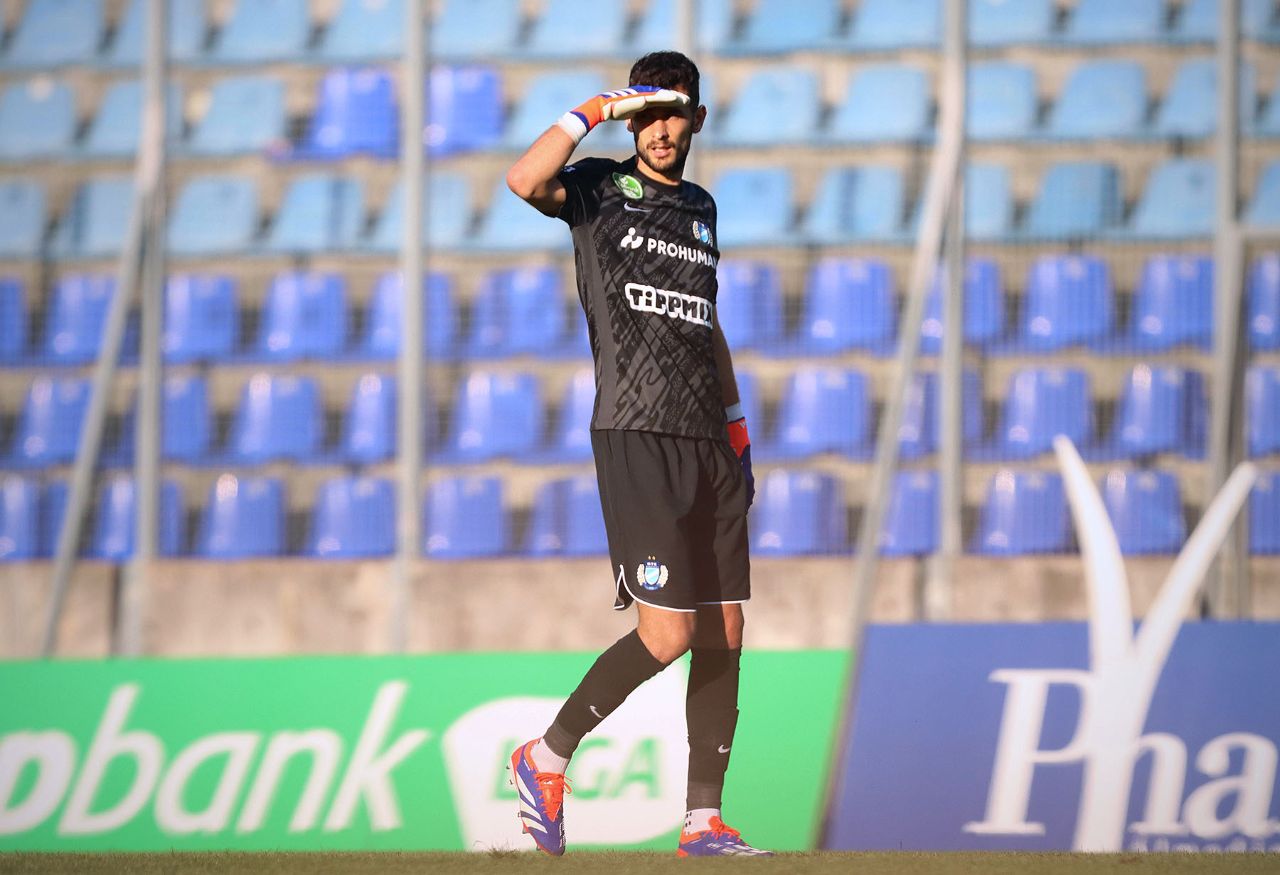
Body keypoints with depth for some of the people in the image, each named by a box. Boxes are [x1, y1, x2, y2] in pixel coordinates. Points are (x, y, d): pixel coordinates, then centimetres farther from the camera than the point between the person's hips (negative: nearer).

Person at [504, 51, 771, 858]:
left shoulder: (700, 208, 20)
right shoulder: (600, 189, 2)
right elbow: (525, 181, -21)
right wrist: (597, 110, -15)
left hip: (707, 441, 7)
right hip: (637, 436, -7)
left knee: (724, 634, 2)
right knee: (668, 633, -14)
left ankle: (704, 821, 6)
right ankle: (546, 759, 2)